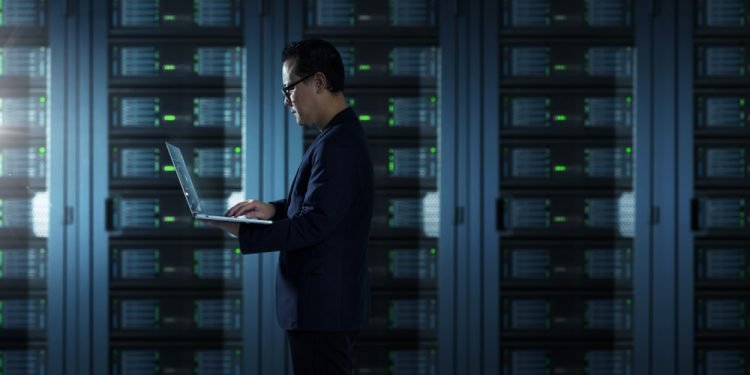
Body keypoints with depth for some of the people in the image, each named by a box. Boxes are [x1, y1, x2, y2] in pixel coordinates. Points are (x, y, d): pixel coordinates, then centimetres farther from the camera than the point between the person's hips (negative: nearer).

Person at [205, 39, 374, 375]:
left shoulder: (338, 144, -20)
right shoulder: (340, 135, 13)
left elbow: (315, 223, -24)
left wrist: (242, 233, -21)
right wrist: (274, 209, 4)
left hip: (323, 305, -10)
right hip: (328, 300, 10)